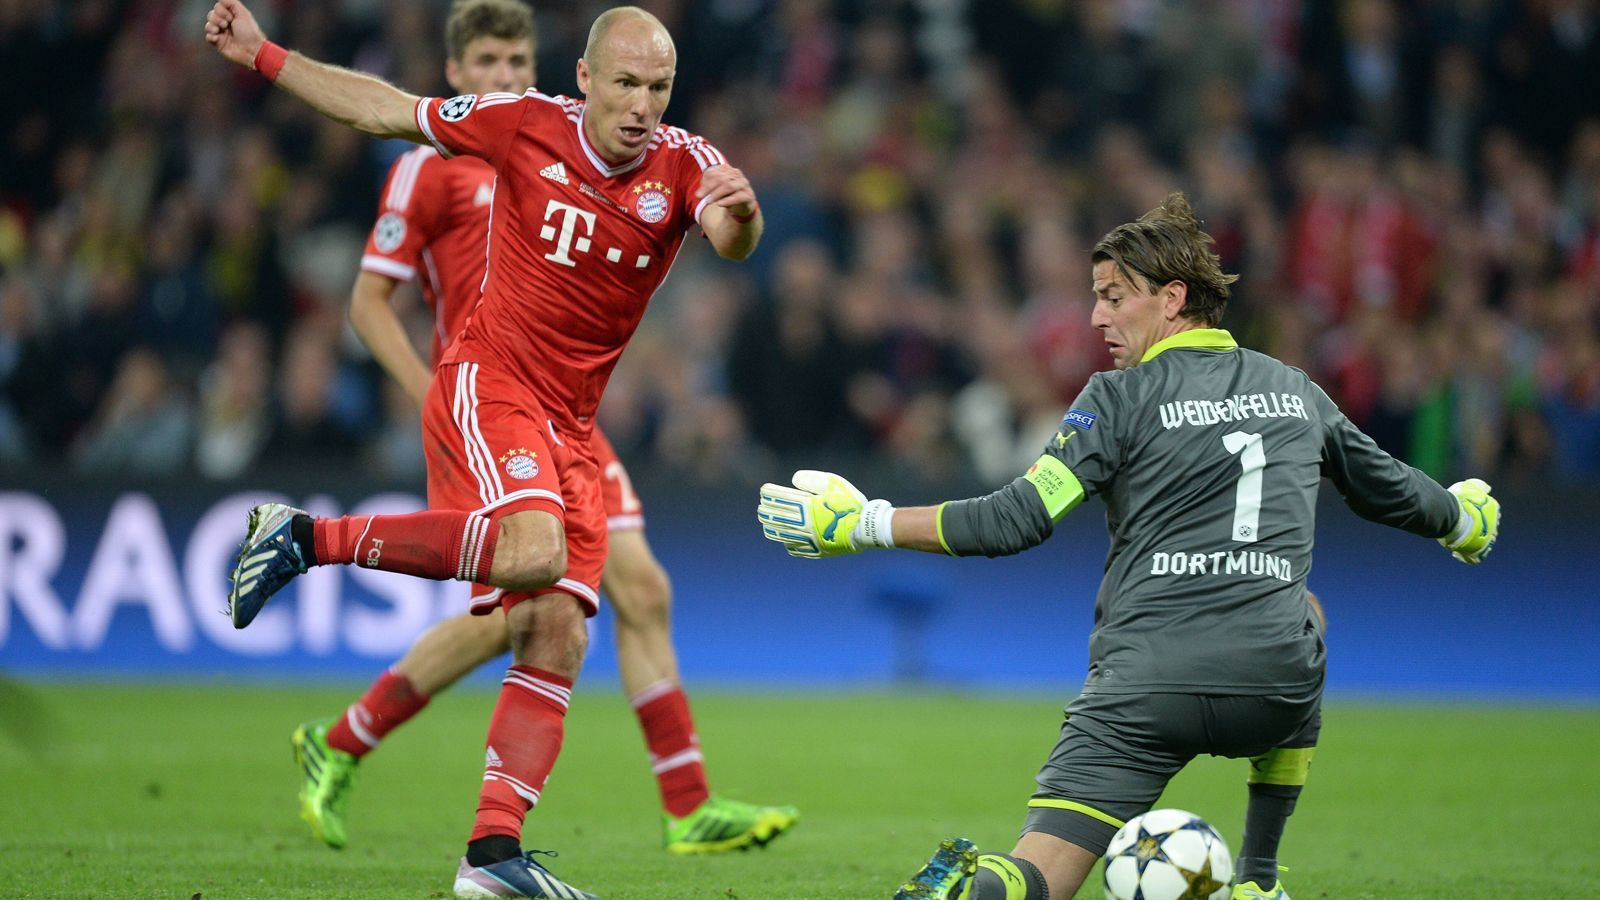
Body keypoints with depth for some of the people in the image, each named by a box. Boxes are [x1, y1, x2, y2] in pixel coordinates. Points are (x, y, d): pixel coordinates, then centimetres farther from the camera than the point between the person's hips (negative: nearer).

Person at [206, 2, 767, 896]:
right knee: (534, 549, -32)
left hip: (572, 428, 5)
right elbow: (381, 109, 7)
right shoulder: (527, 125, -5)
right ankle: (305, 538, -20)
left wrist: (740, 212, -46)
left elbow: (731, 238, -22)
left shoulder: (682, 162, -1)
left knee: (557, 640, -3)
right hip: (488, 381, -5)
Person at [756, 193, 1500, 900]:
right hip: (1272, 688, 4)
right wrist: (1465, 517, 54)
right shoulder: (1297, 391, 17)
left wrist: (866, 524, 0)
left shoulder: (1121, 396, 3)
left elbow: (1019, 520, -6)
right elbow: (1390, 490, 32)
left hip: (1145, 685, -3)